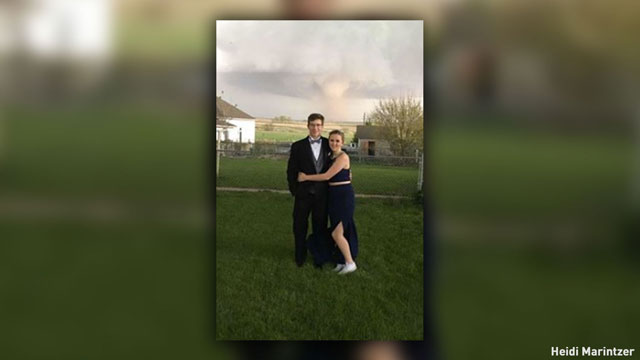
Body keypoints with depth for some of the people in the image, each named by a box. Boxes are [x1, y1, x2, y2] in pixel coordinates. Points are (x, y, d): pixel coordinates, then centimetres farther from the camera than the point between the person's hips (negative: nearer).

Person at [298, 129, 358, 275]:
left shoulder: (343, 157, -15)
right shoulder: (332, 156, 12)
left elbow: (327, 176, -18)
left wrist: (306, 177, -9)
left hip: (344, 196, -8)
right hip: (334, 196, 8)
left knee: (336, 233, -7)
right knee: (341, 231, 13)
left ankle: (350, 263, 6)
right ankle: (343, 261, 22)